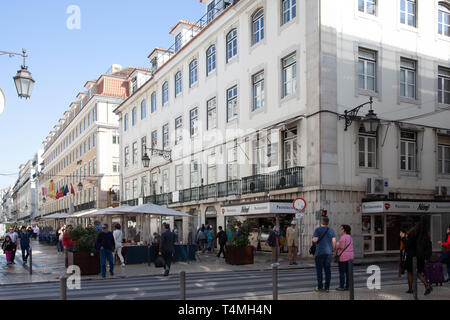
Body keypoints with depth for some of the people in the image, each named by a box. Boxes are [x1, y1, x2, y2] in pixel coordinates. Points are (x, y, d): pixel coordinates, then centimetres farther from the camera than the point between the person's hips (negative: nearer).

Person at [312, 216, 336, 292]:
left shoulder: (318, 230, -6)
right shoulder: (331, 230, 5)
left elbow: (315, 240, -15)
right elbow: (334, 241, 2)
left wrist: (313, 238, 8)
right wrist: (333, 250, 12)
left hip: (319, 252, -4)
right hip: (328, 252, 4)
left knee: (319, 270, 3)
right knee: (327, 270, 7)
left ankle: (320, 287, 3)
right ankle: (327, 287, 8)